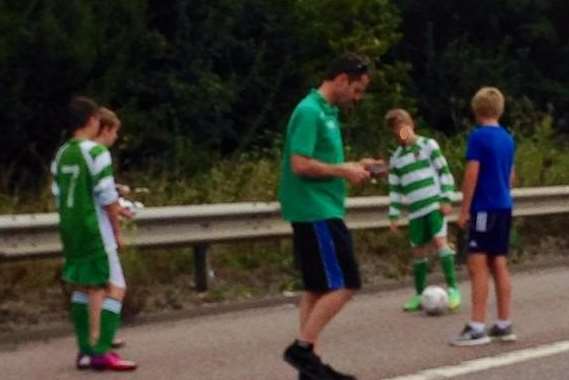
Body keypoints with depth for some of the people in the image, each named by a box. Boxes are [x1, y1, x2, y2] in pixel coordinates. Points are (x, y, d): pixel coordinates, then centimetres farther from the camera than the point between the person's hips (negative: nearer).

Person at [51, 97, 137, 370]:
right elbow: (107, 197, -15)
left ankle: (85, 351, 18)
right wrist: (117, 230, -5)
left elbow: (59, 197, 12)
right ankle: (101, 352, -8)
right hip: (95, 232, -8)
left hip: (70, 231, 8)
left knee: (82, 287, 15)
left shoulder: (61, 155, 9)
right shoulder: (96, 152, -13)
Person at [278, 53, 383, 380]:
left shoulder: (328, 112, 15)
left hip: (319, 211, 10)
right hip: (317, 212, -10)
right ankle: (302, 348, -5)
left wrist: (352, 166, 9)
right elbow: (300, 165, -21)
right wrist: (344, 171, -13)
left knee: (319, 288, 10)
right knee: (343, 284, -10)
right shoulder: (310, 111, -15)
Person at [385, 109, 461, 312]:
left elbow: (444, 172, -1)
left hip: (435, 204, -4)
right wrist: (394, 215, 9)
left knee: (440, 241, -18)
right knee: (418, 251, 7)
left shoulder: (428, 145, 1)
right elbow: (395, 189, 15)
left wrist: (446, 199, -9)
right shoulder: (396, 158, 12)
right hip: (415, 211, 4)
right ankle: (420, 295, 17)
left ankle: (453, 288, -14)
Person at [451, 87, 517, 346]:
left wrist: (464, 210, -9)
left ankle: (477, 328, -9)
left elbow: (472, 175, -14)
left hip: (484, 208, -8)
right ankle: (504, 325, 12)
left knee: (478, 265, -7)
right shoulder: (508, 139, 12)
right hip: (504, 207, 8)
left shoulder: (478, 136, -10)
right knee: (499, 265, 10)